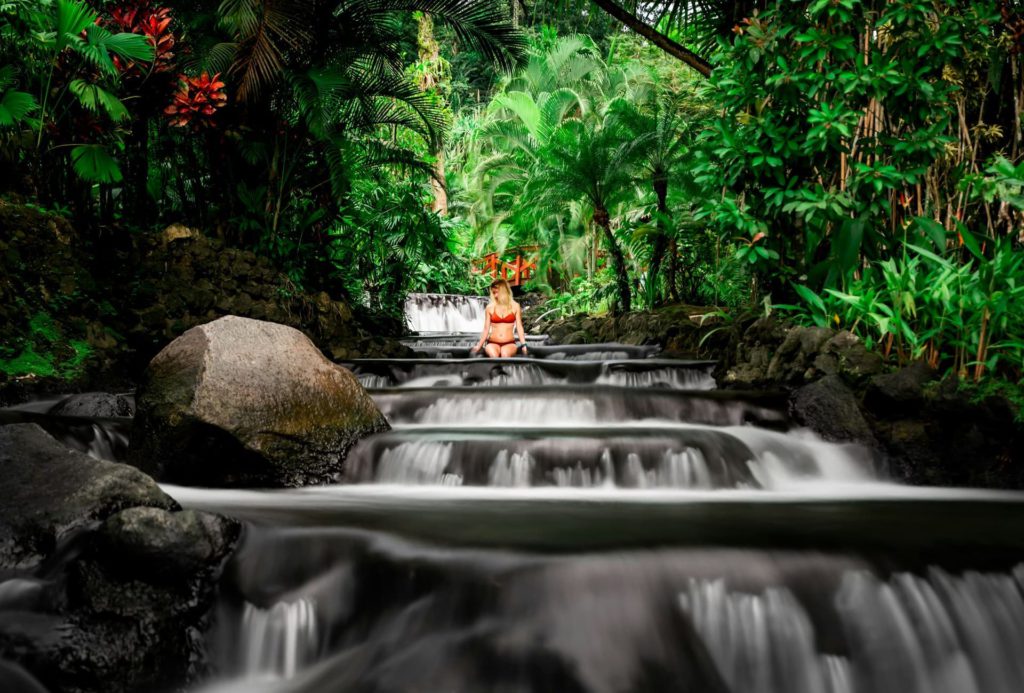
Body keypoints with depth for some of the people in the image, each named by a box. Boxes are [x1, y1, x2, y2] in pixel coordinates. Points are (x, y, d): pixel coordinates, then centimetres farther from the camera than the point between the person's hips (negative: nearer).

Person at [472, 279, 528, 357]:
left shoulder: (515, 306, 6)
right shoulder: (490, 307, 7)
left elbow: (519, 327, 6)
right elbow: (486, 329, 11)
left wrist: (523, 344, -5)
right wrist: (479, 346, 7)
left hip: (509, 344, 0)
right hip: (493, 343, 0)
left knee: (505, 354, -35)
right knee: (493, 355, -35)